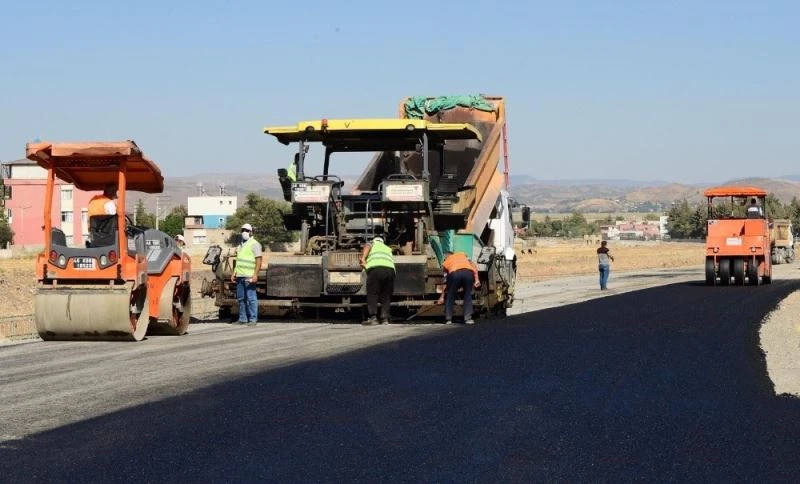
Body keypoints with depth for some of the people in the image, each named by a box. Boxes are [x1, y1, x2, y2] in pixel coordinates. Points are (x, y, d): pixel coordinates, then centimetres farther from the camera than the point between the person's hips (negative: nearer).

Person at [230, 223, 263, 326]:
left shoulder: (254, 244, -4)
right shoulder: (241, 245, 21)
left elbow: (258, 260, -11)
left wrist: (255, 275, -20)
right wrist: (234, 273, 19)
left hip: (249, 276, -8)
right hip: (240, 275, 8)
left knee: (251, 298, -7)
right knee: (241, 298, 9)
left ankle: (253, 319, -4)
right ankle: (242, 318, 15)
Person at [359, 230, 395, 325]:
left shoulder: (371, 244, 28)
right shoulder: (388, 249, 39)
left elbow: (367, 247, 7)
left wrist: (363, 258, 1)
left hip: (375, 268, -4)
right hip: (390, 269, 4)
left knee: (372, 293, -1)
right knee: (386, 295, 12)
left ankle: (373, 317, -15)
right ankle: (385, 318, 1)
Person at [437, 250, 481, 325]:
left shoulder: (445, 262, 34)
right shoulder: (462, 254, 39)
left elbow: (446, 282, 34)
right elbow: (473, 265, 21)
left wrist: (442, 296, 42)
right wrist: (477, 279, 15)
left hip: (455, 273, -1)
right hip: (468, 272, 1)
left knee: (450, 296, 18)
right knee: (468, 296, 19)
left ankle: (448, 319, 17)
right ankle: (468, 319, 12)